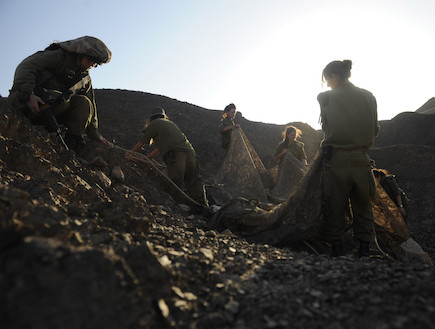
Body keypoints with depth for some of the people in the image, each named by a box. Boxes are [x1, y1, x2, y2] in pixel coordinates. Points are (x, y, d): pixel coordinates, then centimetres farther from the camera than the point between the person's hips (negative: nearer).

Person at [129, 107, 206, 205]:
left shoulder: (153, 124, 15)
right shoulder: (170, 123, 34)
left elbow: (140, 143, 23)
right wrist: (146, 158, 49)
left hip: (176, 156, -6)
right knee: (195, 187, 5)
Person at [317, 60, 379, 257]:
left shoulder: (326, 98, -7)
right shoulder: (369, 97, 5)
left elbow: (325, 127, 3)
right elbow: (375, 129, 10)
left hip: (336, 161, -3)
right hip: (361, 160, 3)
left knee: (335, 208, 8)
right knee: (363, 206, 14)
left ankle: (337, 250, 16)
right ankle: (365, 251, 21)